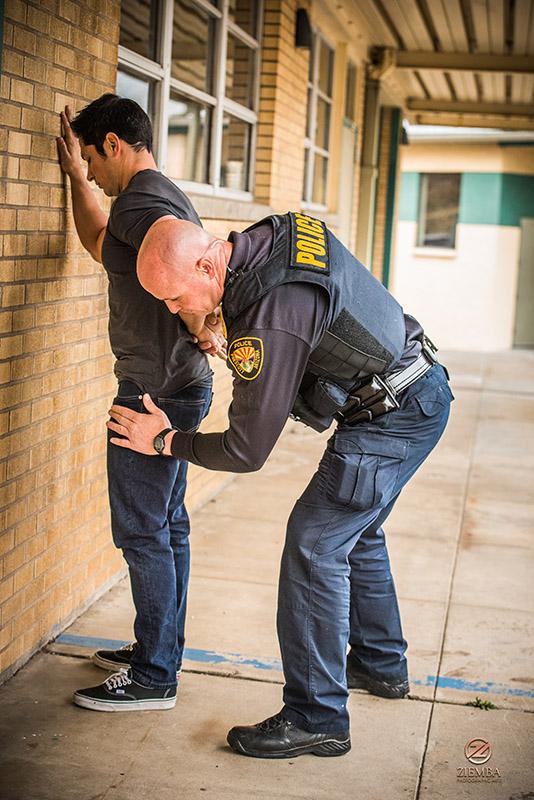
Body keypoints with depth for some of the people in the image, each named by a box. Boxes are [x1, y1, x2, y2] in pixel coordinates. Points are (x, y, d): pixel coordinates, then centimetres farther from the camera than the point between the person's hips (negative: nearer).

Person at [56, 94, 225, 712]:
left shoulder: (139, 203, -16)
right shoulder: (167, 200, 17)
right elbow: (98, 244, 34)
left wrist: (203, 328, -22)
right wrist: (75, 176, 32)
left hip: (154, 393, -10)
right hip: (182, 385, 10)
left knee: (142, 533, -2)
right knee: (167, 525, 18)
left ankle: (154, 679, 7)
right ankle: (161, 648, 31)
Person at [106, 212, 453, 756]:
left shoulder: (271, 320, -30)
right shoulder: (274, 233, -4)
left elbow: (246, 451, -21)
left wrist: (166, 441, -6)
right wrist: (223, 324, 11)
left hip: (393, 420, -10)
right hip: (421, 391, 10)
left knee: (315, 544, -9)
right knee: (356, 533, 23)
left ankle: (316, 719, -3)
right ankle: (380, 665, 40)